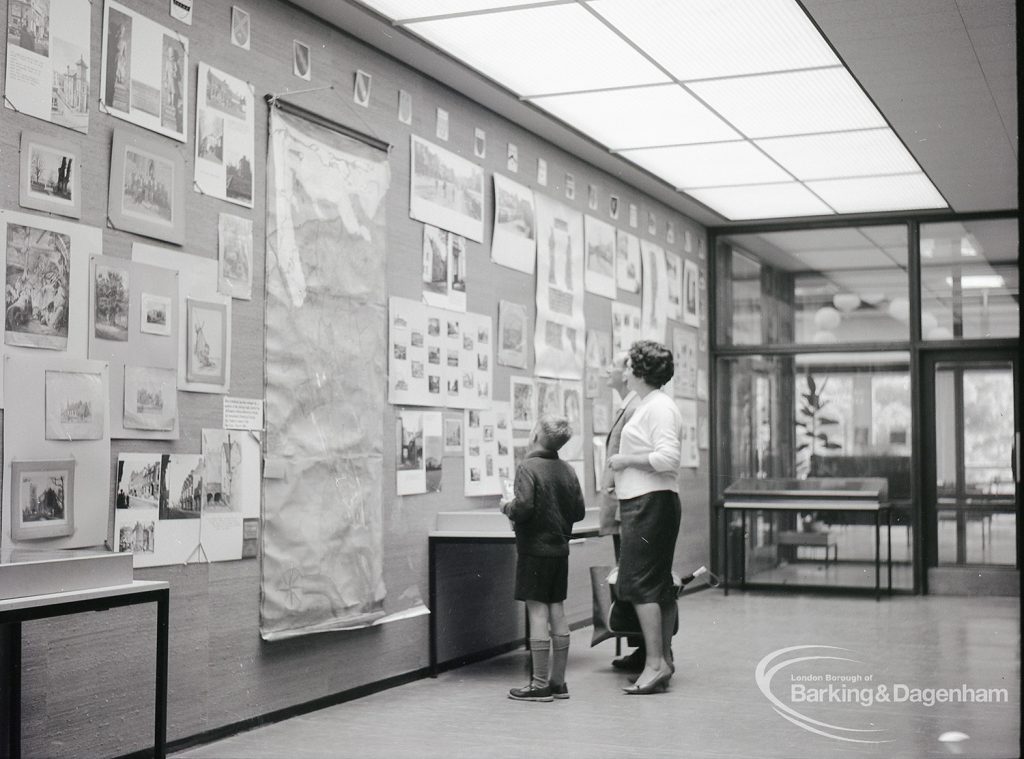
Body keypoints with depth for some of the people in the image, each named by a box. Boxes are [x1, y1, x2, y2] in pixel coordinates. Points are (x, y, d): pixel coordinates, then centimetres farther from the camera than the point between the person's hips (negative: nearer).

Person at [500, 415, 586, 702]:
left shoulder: (528, 468, -13)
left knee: (537, 612, -4)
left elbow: (523, 507, -23)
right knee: (557, 611, 11)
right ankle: (558, 681, 16)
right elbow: (579, 511, 8)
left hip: (534, 549, -7)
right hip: (560, 548, 7)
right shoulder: (567, 470, 6)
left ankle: (540, 685, -1)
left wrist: (508, 507, -3)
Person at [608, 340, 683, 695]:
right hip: (641, 503, 11)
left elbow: (667, 459, -24)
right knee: (660, 585, 13)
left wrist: (625, 460, -15)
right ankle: (664, 659, 19)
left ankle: (656, 662, -10)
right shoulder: (646, 406, 19)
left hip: (651, 503, -11)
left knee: (640, 583, -11)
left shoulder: (660, 407, -13)